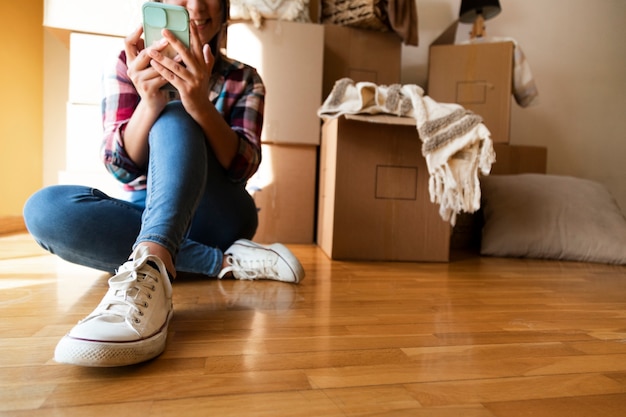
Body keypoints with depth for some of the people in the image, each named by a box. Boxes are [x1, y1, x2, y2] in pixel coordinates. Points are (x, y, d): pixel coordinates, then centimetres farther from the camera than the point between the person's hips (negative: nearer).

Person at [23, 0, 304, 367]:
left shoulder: (244, 79, 3)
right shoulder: (131, 66, 5)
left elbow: (242, 167, -13)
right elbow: (121, 166, -8)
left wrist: (200, 104, -31)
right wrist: (149, 102, -27)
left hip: (217, 219, -1)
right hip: (149, 215, 2)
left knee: (173, 117, -24)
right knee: (44, 209, -24)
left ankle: (149, 273, -49)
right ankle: (227, 261, -25)